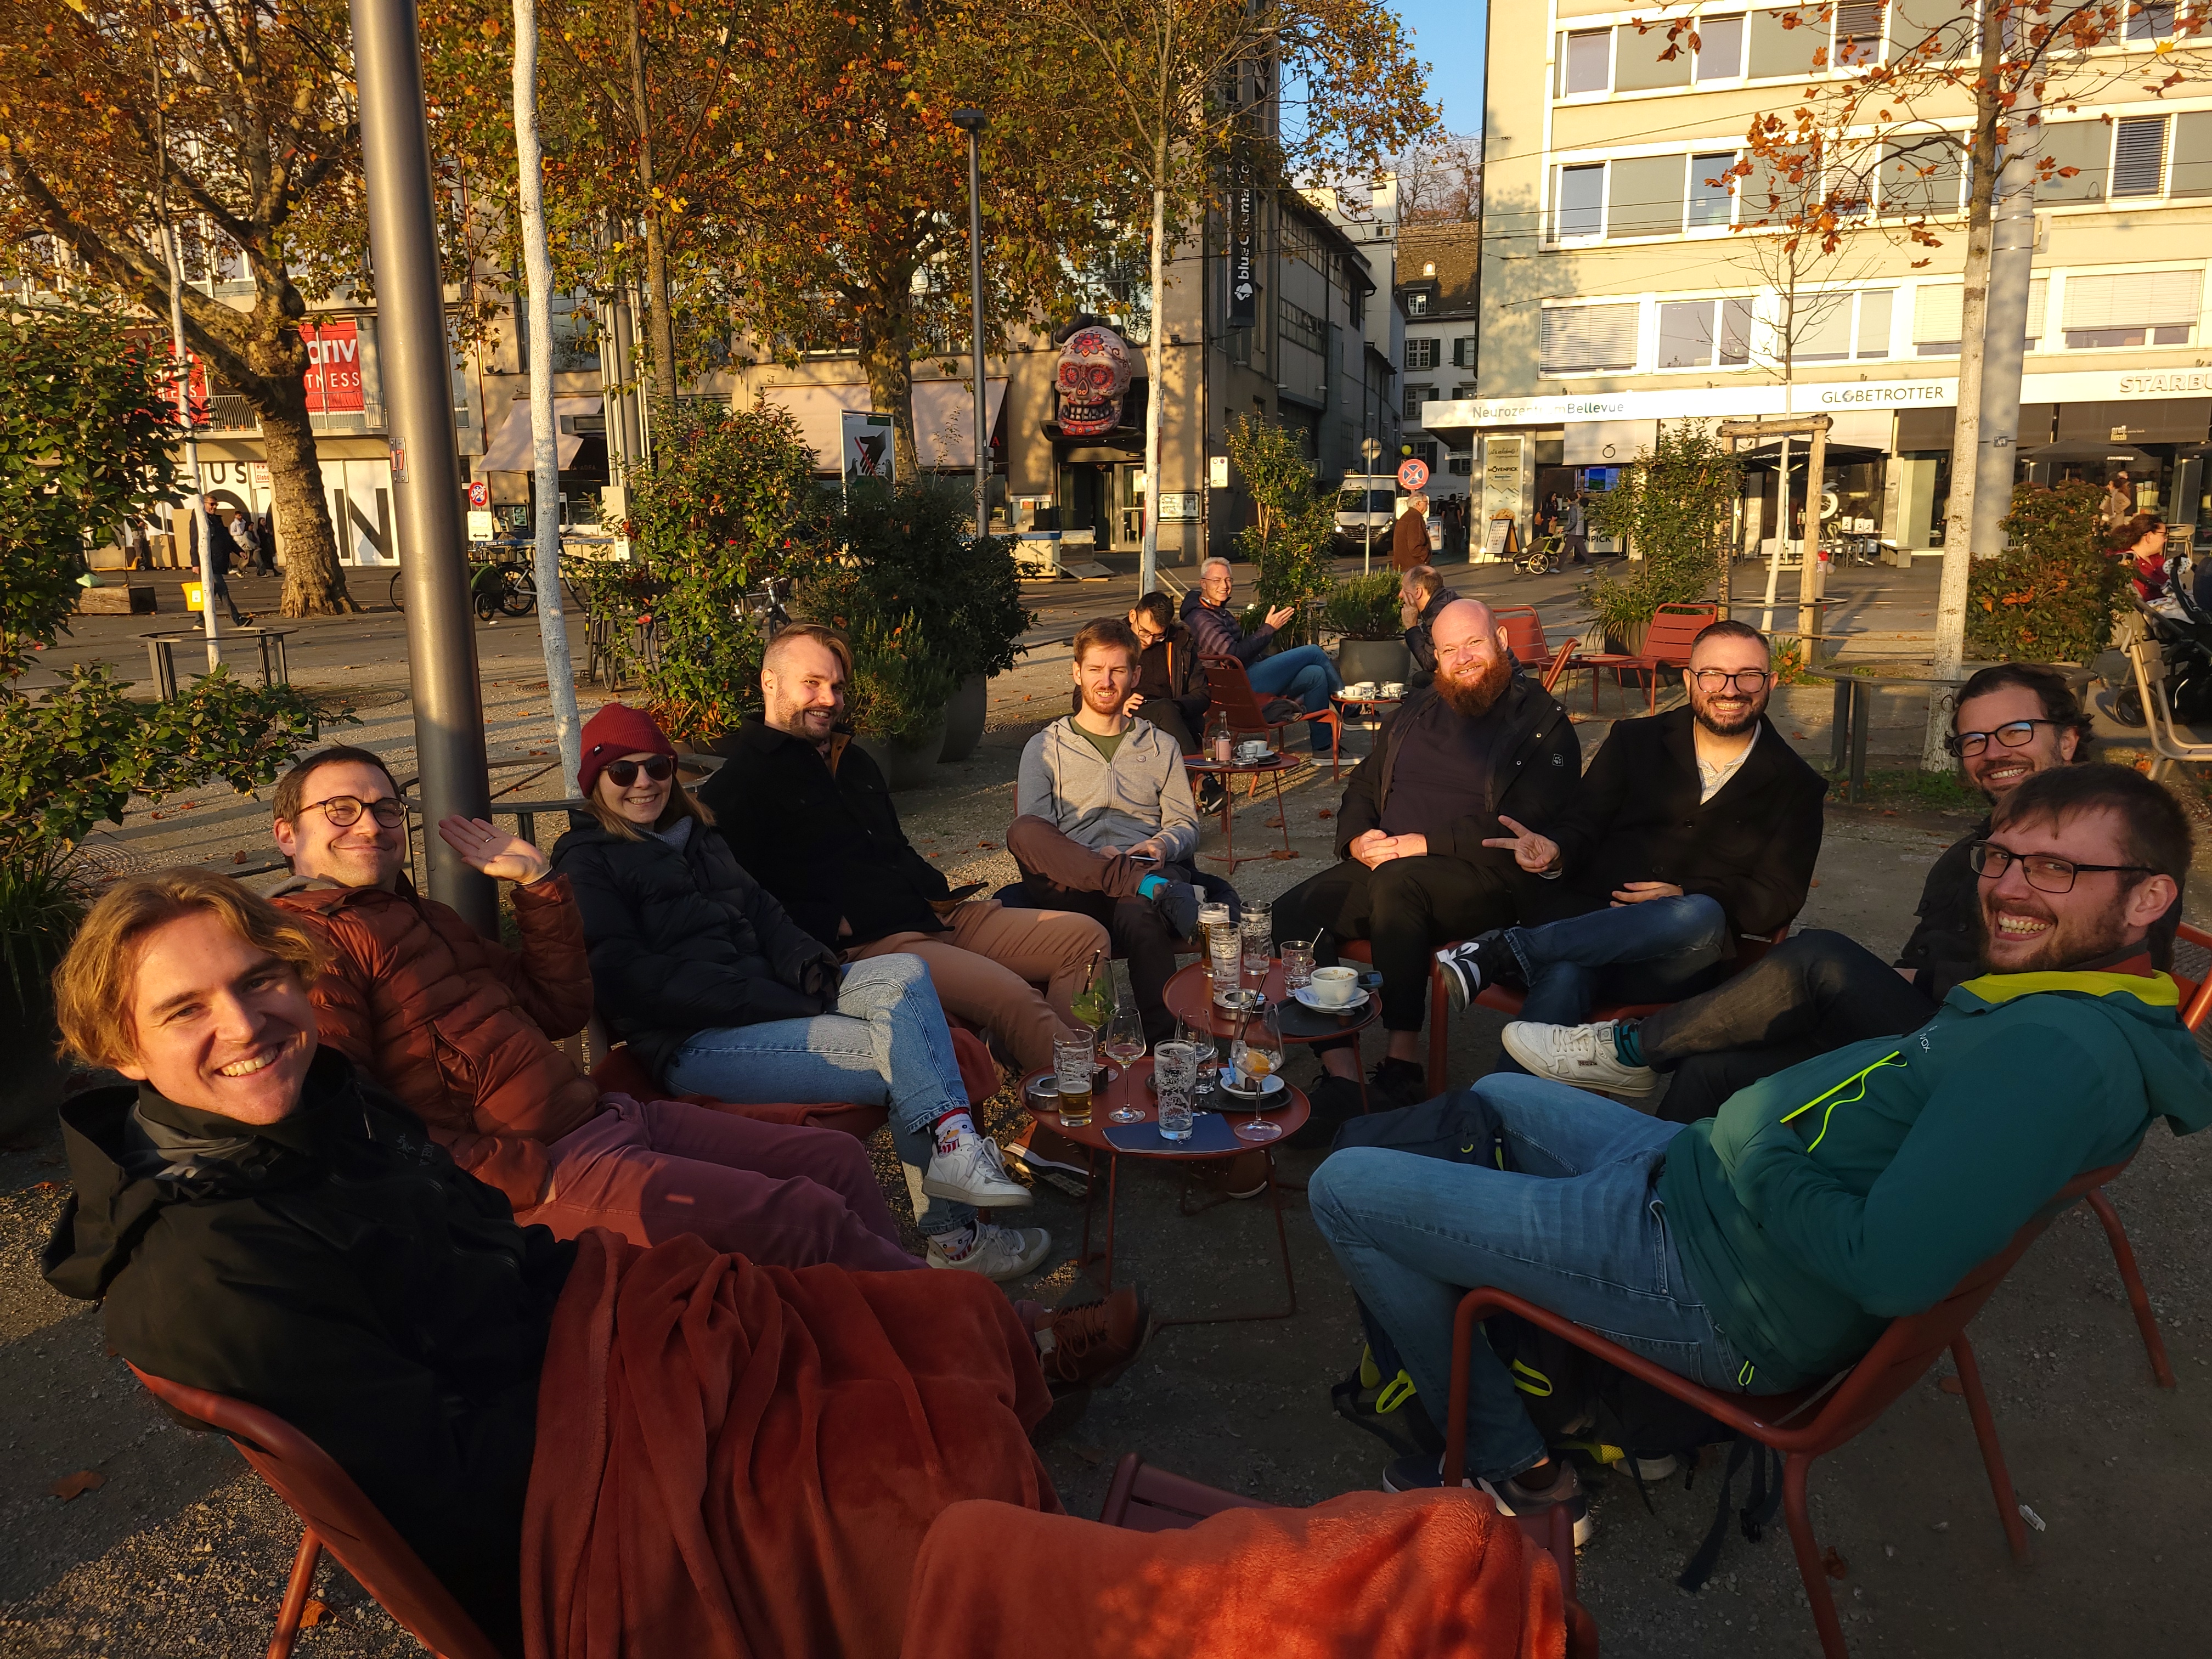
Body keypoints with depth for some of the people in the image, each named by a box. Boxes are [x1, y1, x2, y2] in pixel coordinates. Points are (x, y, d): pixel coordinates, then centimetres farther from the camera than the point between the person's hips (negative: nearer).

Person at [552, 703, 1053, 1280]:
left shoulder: (696, 837, 25)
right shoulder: (585, 862, 1)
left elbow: (762, 910, 21)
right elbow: (628, 979, -12)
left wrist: (808, 962, -5)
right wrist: (774, 1000, -20)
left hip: (768, 997, 7)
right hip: (691, 1043, -7)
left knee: (905, 971, -19)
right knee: (903, 1064, -22)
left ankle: (953, 1146, -30)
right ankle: (952, 1237, -20)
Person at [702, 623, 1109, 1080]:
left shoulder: (852, 759, 25)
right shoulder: (738, 785, -3)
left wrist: (939, 889, 15)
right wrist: (831, 926, -18)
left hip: (938, 917, 9)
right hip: (866, 945, -9)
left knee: (1086, 937, -2)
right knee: (1010, 996, -31)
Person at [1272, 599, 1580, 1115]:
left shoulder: (1541, 723, 1)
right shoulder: (1414, 713, 21)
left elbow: (1523, 829, -11)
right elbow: (1362, 787, 25)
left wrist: (1423, 844, -17)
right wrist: (1358, 838, 1)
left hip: (1487, 878, -6)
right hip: (1383, 870, 6)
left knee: (1396, 882, -38)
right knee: (1292, 913, -19)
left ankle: (1404, 1055, -27)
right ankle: (1340, 1071, -24)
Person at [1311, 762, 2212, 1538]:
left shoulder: (2059, 1052, -27)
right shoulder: (2048, 1003, 5)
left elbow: (1888, 1271, -34)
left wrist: (1759, 1156, -18)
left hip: (1720, 1290, -11)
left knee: (1344, 1187, -6)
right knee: (1494, 1100, 31)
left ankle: (1516, 1471, 8)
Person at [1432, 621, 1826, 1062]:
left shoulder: (1795, 786, 13)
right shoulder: (1633, 740, 17)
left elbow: (1779, 899, 6)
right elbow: (1585, 825, 11)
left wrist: (1687, 898, -12)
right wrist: (1556, 855, -14)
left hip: (1673, 960, 0)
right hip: (1582, 921, 0)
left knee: (1700, 916, -37)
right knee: (1563, 977, -37)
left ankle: (1508, 950, -34)